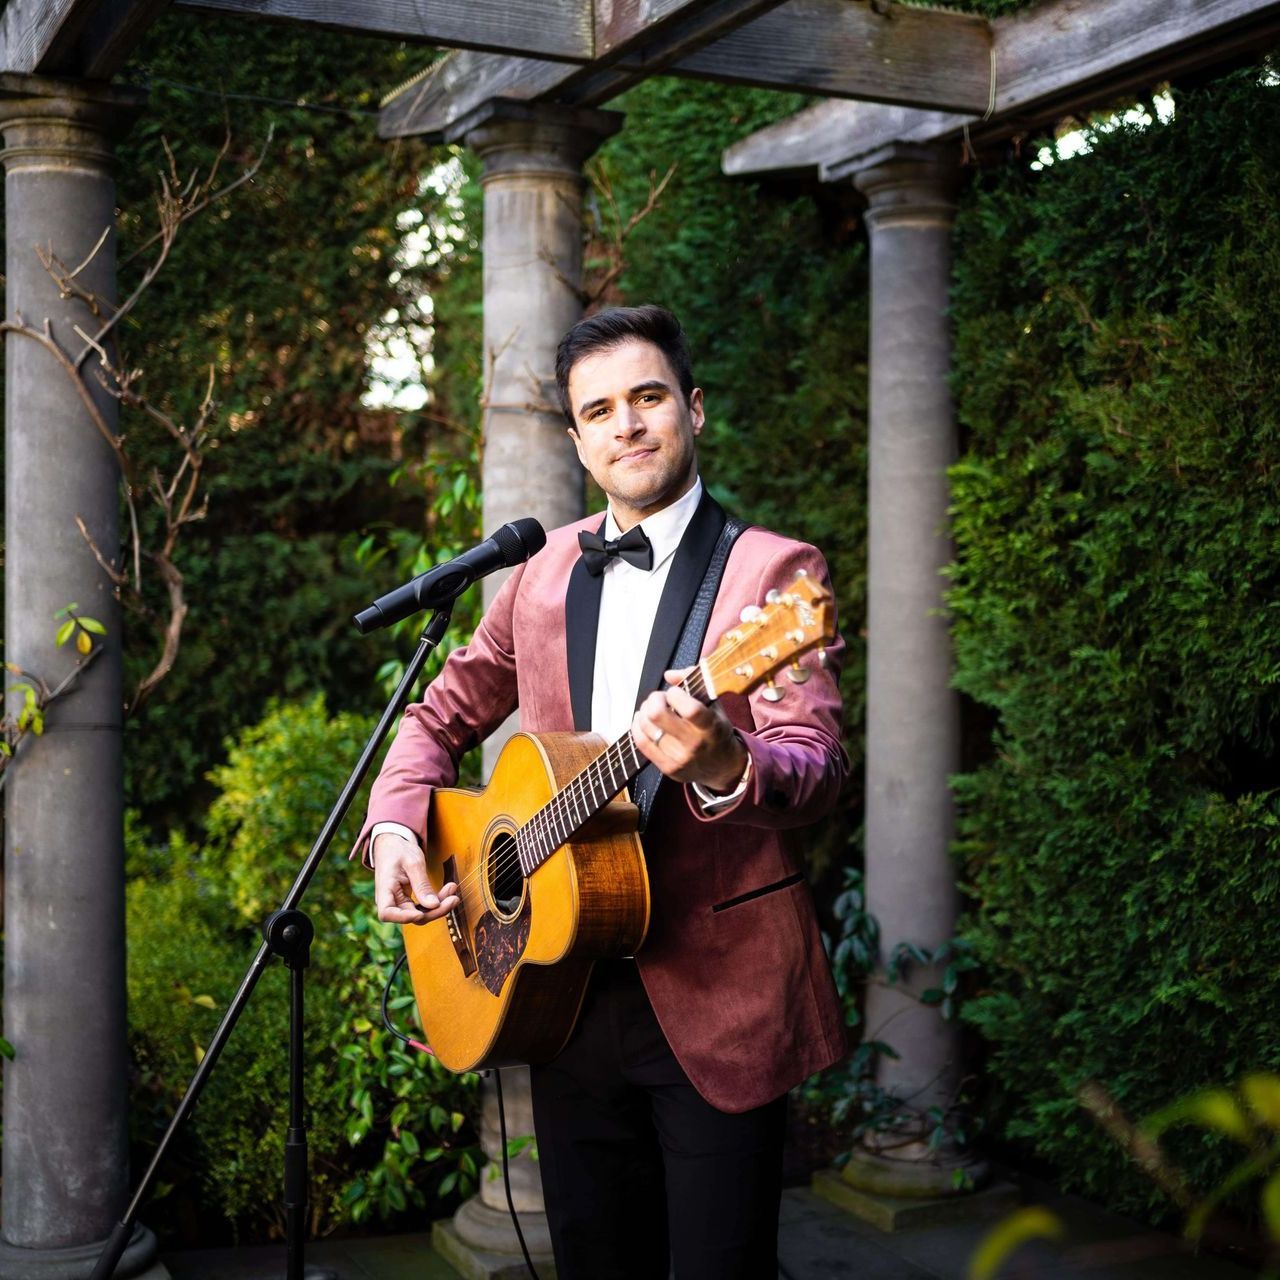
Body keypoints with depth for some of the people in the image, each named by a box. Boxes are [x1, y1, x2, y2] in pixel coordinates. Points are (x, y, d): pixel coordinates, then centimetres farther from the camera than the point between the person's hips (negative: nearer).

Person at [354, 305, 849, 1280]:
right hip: (565, 990, 5)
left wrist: (723, 767, -41)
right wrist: (395, 830, 1)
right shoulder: (547, 571, 10)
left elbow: (818, 766, -19)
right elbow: (446, 714, 19)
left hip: (717, 998, -5)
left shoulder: (772, 571, -7)